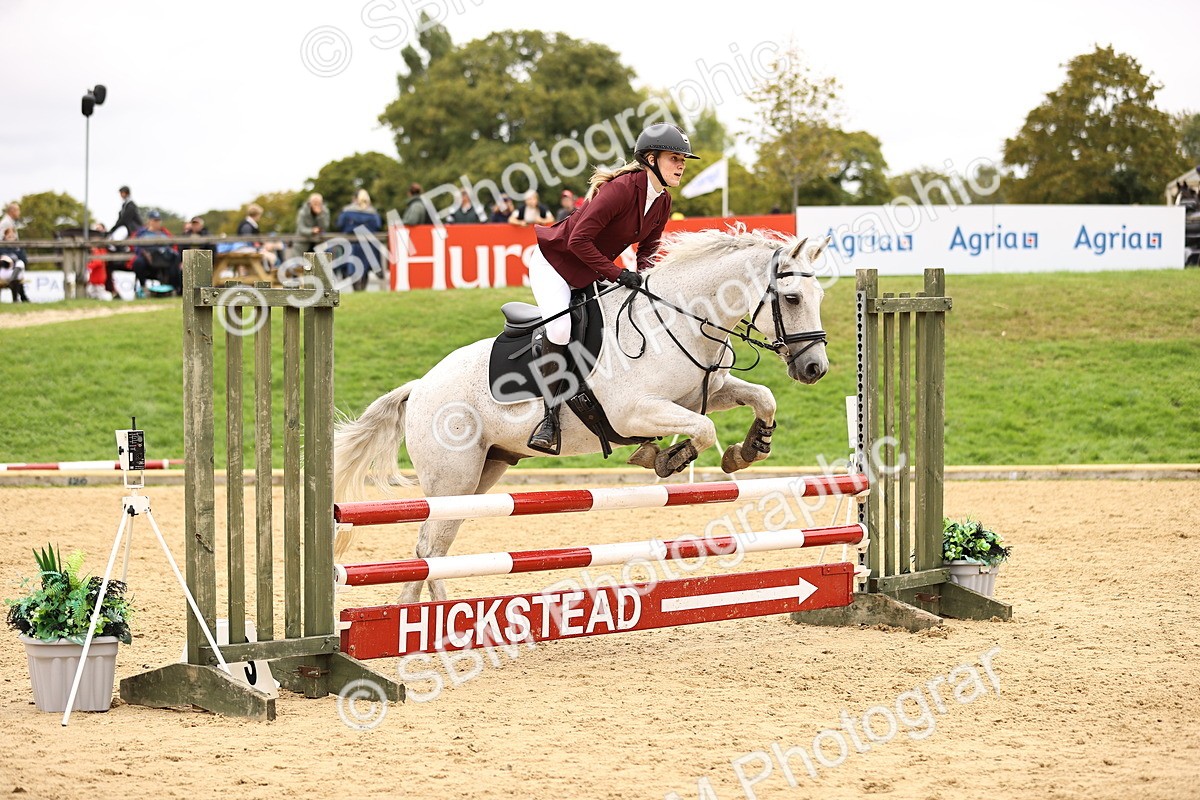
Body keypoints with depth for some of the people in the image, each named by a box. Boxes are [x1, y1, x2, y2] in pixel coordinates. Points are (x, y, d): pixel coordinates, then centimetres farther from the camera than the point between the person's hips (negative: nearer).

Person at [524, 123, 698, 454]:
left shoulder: (662, 203, -3)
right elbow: (578, 240, -31)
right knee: (560, 327, -27)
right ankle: (550, 416, -21)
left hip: (591, 273, 9)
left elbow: (648, 247, 10)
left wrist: (643, 276, -11)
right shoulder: (621, 189, -29)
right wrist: (618, 274, -29)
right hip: (554, 262, -9)